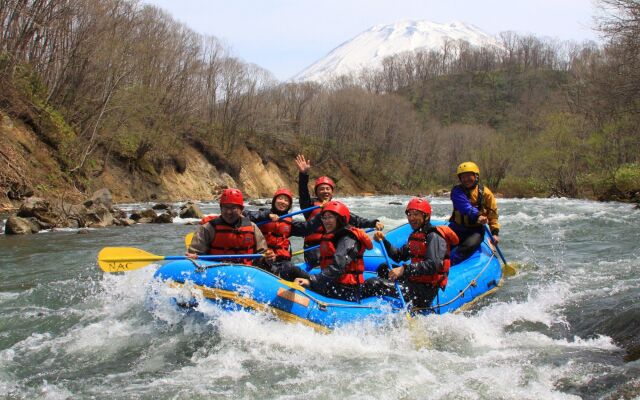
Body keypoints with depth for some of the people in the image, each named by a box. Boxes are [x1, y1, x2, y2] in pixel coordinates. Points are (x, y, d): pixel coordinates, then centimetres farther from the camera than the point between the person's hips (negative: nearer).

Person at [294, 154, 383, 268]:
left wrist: (374, 223, -1)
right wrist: (303, 174, -29)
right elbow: (303, 193, -11)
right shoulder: (311, 205, 8)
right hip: (314, 247, -5)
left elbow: (356, 220, 16)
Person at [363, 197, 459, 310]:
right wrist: (384, 241, 4)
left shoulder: (434, 236, -13)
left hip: (425, 291, -11)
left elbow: (432, 265, -28)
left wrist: (405, 269, -33)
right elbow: (399, 256, 19)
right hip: (414, 282, 11)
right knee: (383, 268, 28)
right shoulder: (415, 235, 17)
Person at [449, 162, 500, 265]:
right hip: (458, 227, 2)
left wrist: (495, 232, -5)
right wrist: (477, 216, -38)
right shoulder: (457, 191, -2)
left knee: (469, 245, -31)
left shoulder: (485, 192, 1)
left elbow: (493, 214, 6)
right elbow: (464, 206, -21)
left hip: (476, 230, -2)